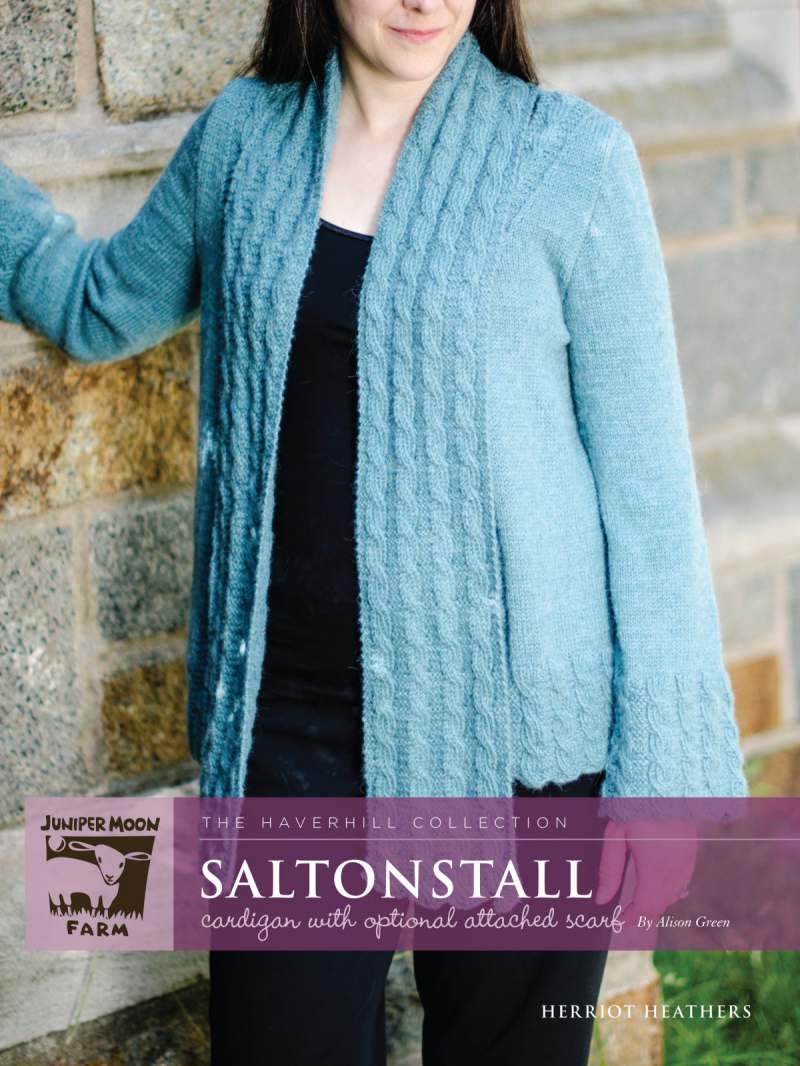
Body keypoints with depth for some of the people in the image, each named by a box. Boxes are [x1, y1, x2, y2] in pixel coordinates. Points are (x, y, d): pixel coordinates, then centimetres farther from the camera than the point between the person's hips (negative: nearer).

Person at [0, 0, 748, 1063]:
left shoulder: (570, 155, -4)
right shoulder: (243, 136, 6)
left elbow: (642, 467, -3)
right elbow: (100, 306, 24)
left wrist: (664, 761, -5)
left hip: (511, 734, -3)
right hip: (286, 728, 3)